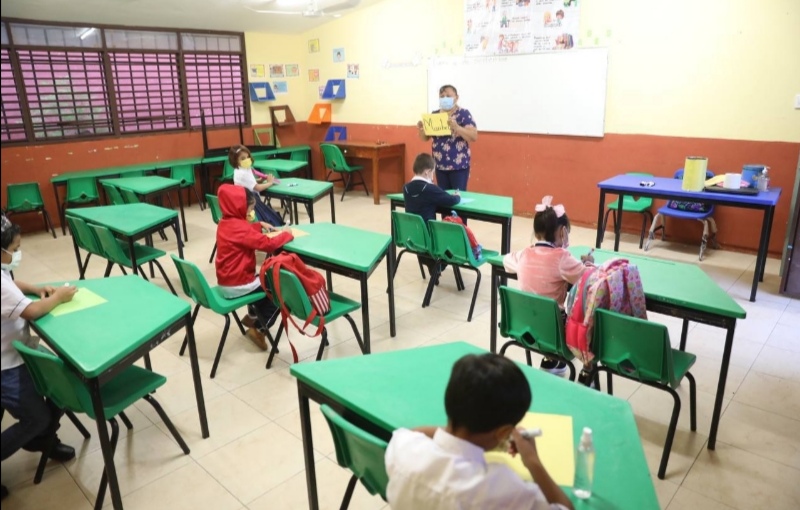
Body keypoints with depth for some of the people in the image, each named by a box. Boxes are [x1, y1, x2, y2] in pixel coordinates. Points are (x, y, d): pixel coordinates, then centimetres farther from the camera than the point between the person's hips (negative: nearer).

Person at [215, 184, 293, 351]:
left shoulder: (225, 223, 6)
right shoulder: (238, 227, -24)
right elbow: (268, 244, -27)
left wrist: (260, 225, 15)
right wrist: (287, 234, -12)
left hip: (225, 282, 10)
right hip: (237, 286, -10)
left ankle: (252, 316, 41)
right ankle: (259, 329, 10)